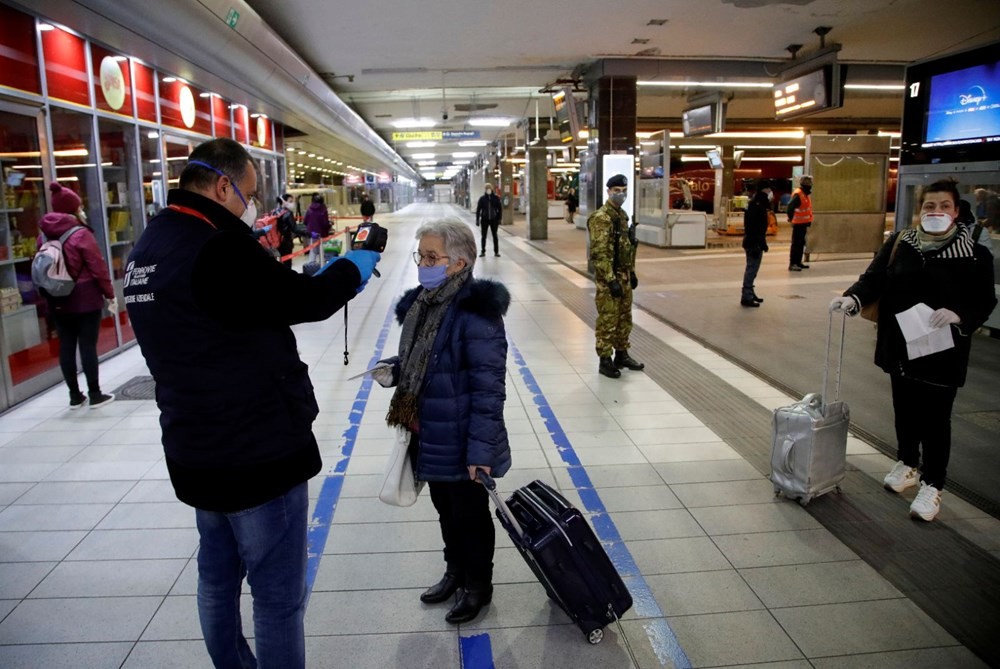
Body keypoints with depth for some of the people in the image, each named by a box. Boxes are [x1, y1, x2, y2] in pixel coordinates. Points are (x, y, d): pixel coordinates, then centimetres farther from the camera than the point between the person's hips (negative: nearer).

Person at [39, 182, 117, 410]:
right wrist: (110, 295, -4)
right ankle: (95, 395, 5)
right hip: (86, 300, -6)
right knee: (87, 346, -1)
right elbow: (98, 268, -13)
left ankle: (75, 395, 16)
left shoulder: (44, 236, 7)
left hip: (58, 302, 6)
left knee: (66, 347, 9)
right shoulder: (81, 234, -11)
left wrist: (49, 296, 17)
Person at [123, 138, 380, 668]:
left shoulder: (148, 249, 7)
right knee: (277, 594, 5)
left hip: (195, 450, 10)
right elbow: (304, 300, -15)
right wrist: (354, 266, 3)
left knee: (219, 576, 23)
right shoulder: (216, 248, -23)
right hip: (259, 451, -10)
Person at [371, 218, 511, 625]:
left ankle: (478, 584, 35)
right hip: (428, 436, 8)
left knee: (470, 514, 13)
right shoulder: (421, 304, 3)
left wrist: (481, 449, -23)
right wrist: (394, 371, -1)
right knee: (445, 510, 25)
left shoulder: (476, 313, -22)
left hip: (461, 444, -8)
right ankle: (455, 570, 46)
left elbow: (489, 388, -22)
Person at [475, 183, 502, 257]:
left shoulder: (496, 198, 0)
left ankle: (496, 252, 13)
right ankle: (483, 251, 14)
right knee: (483, 236, 5)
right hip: (484, 220, 0)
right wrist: (477, 220, -2)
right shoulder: (482, 199, 0)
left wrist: (499, 219, -2)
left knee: (495, 236, 6)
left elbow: (500, 209, 4)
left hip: (494, 220, 0)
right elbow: (478, 209, 2)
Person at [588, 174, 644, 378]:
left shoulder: (622, 215, 13)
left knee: (625, 318, 17)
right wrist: (611, 280, -24)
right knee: (607, 320, -2)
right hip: (608, 278, -9)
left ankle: (622, 354, 29)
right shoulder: (601, 218, -16)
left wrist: (632, 272, 19)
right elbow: (599, 254, -22)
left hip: (624, 276, 9)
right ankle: (604, 361, 7)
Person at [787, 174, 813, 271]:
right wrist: (791, 217, -22)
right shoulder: (798, 194, -17)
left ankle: (798, 262, 24)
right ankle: (792, 264, -7)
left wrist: (808, 221, 14)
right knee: (796, 244, -9)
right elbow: (790, 206, -28)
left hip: (804, 223, 10)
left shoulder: (806, 194, 14)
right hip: (798, 224, -10)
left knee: (801, 243, 15)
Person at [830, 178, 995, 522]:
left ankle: (932, 485, 19)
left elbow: (984, 302, -5)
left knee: (935, 417, 4)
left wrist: (959, 315, -26)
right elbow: (874, 278, -6)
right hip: (900, 345, 3)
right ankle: (908, 463, 41)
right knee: (905, 409, 19)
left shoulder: (975, 254, -7)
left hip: (943, 351, -3)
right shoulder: (899, 243, 0)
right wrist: (852, 298, -26)